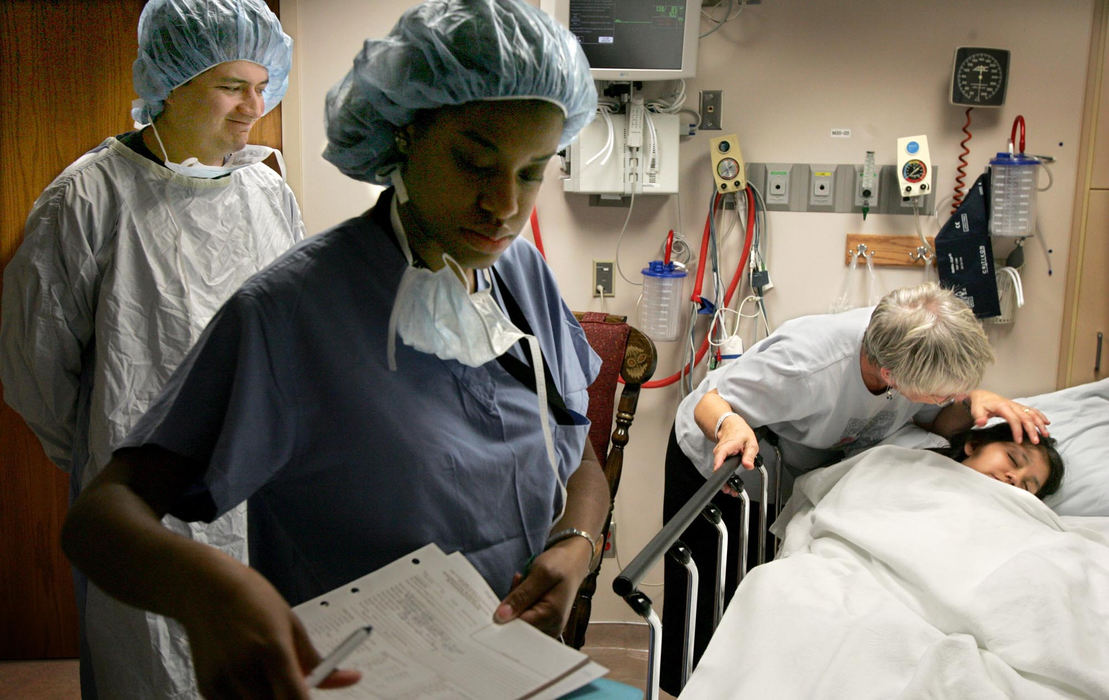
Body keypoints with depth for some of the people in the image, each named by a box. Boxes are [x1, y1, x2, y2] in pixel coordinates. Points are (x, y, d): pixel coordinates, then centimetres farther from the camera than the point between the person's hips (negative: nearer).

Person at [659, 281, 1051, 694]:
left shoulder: (928, 356, -26)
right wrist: (730, 425, -53)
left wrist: (972, 400, -28)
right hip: (714, 460, -5)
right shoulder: (807, 365, -43)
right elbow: (709, 403, -29)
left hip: (795, 471, 5)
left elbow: (937, 421, -6)